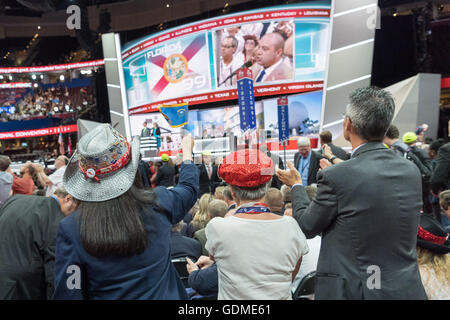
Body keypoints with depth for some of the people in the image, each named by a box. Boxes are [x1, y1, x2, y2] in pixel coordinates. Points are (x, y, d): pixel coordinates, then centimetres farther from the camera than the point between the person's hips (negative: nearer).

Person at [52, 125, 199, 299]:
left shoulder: (70, 228, -21)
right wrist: (187, 150, 18)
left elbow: (68, 293, -15)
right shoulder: (158, 203, -18)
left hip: (107, 294, 0)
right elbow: (189, 187, 3)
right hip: (162, 294, 1)